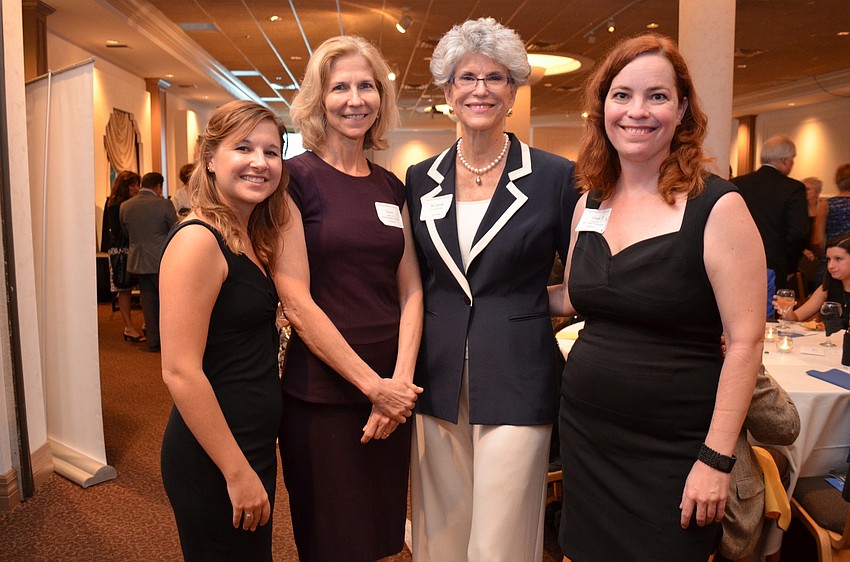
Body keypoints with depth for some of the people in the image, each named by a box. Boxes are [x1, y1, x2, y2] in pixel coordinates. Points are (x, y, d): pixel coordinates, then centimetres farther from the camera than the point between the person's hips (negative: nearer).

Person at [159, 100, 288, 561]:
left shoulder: (252, 239, 7)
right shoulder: (199, 240, -19)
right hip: (213, 460, -8)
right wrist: (238, 473, -19)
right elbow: (180, 372, -23)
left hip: (254, 444, 8)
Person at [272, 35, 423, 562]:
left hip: (392, 393, 5)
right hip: (322, 394, -5)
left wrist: (401, 381, -9)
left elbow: (410, 291, 5)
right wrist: (374, 385, -14)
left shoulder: (392, 188, 8)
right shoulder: (297, 178, -8)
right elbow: (296, 301, -14)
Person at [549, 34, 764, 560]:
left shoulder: (717, 207, -13)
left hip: (673, 449, -5)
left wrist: (716, 459, -15)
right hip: (586, 435, 5)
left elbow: (745, 340, -13)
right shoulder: (590, 204, 3)